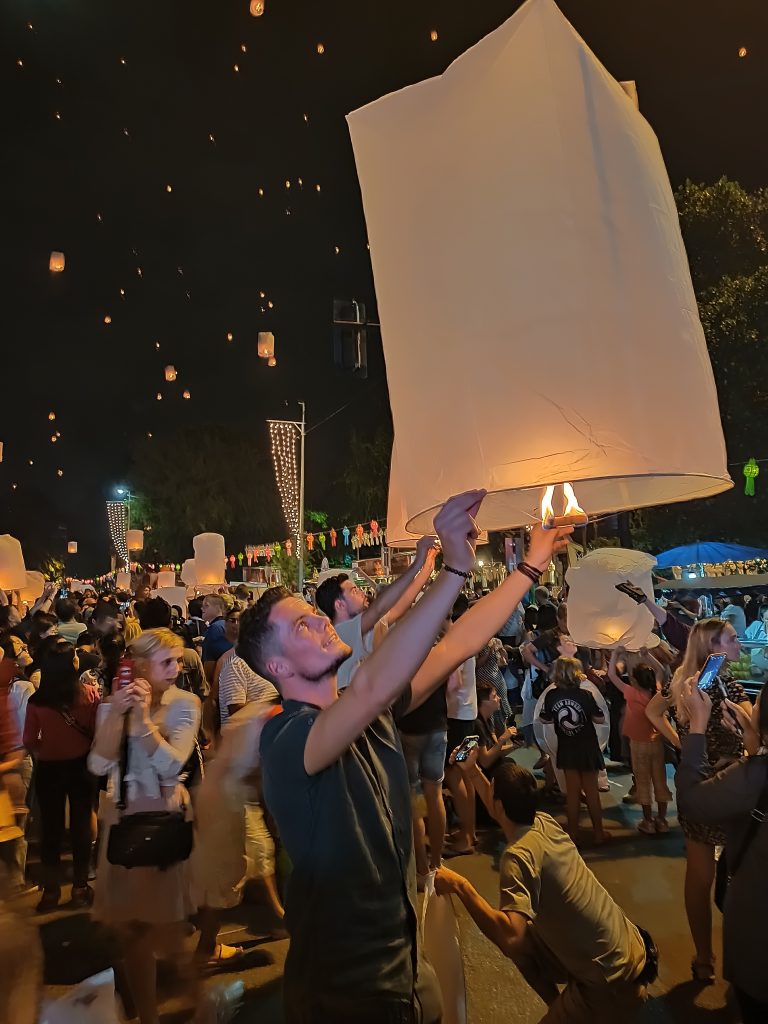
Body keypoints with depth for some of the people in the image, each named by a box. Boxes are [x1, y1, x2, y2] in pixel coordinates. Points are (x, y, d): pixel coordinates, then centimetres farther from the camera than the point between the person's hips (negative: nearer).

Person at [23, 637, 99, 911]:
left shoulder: (36, 701, -20)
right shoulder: (89, 694, -20)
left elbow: (30, 743, -10)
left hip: (49, 770, 0)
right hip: (81, 766, 1)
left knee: (51, 828, 16)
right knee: (81, 825, 15)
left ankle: (51, 890, 27)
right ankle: (80, 887, 26)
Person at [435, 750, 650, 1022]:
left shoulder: (519, 854, -26)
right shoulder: (544, 822, -2)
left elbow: (511, 936, -38)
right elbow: (508, 811, 21)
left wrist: (460, 886, -30)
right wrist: (473, 773, 19)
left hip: (612, 978, -8)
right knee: (525, 937, 15)